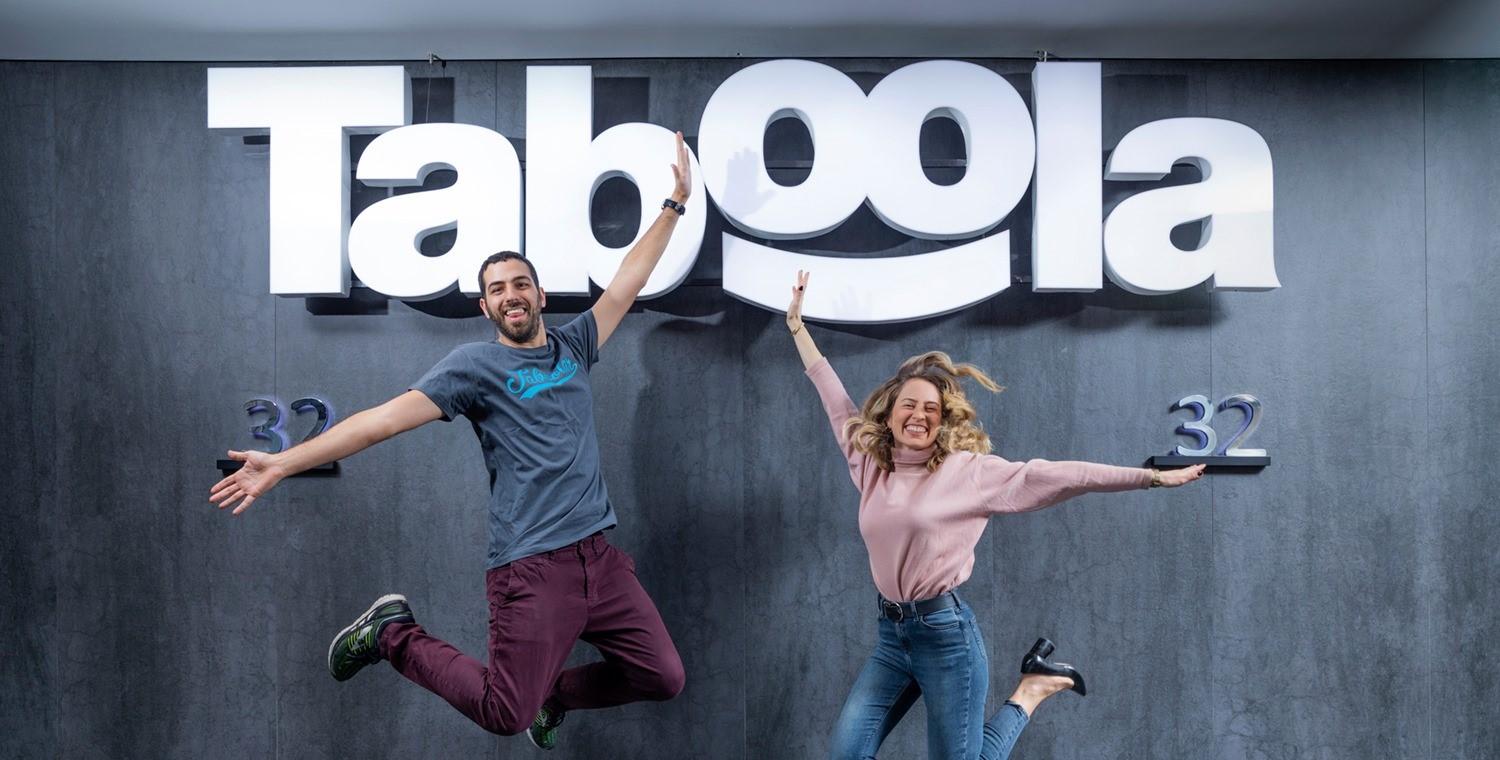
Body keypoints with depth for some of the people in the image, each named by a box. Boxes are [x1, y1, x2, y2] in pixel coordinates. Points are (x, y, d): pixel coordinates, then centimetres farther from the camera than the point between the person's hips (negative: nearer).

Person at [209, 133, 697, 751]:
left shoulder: (572, 345, 13)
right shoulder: (475, 364, -2)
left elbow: (628, 281, 16)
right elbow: (386, 417, -10)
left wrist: (675, 204, 17)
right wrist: (282, 462, -17)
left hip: (599, 554, 6)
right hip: (532, 567, -5)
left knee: (664, 678, 6)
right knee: (505, 717, -6)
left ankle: (554, 692, 31)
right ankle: (392, 635, 16)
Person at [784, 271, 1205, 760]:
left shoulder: (968, 469, -7)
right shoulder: (870, 465, 6)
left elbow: (1052, 476, -10)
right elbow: (836, 402, 16)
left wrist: (1152, 476, -13)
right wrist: (797, 326, 22)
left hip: (944, 629, -5)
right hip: (890, 630, 5)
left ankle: (1031, 691, 23)